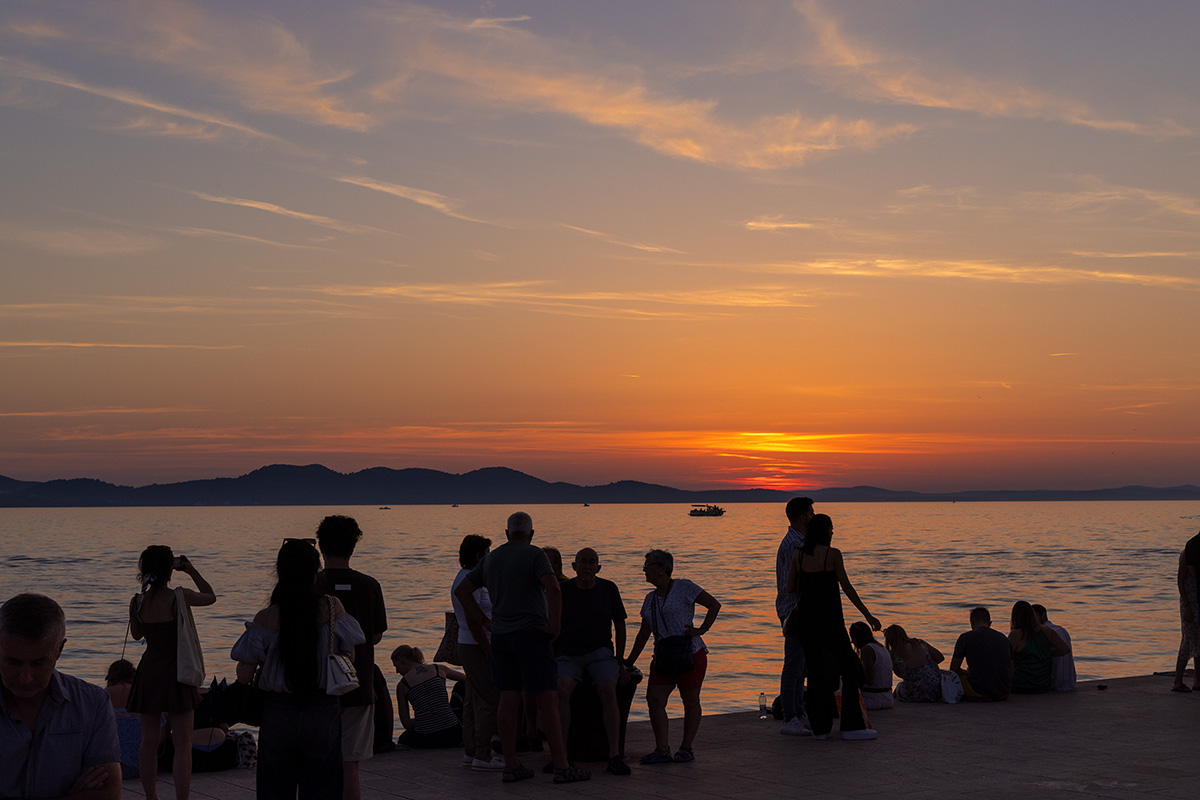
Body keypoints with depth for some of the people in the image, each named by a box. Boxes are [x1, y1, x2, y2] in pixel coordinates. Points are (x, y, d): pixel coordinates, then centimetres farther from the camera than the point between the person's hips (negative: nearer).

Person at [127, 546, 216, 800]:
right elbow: (211, 597, 5)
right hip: (175, 671, -5)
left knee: (149, 741, 13)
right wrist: (191, 570, 8)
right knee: (183, 745, 0)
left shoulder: (137, 601, -3)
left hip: (148, 672, 5)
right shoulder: (178, 597, -14)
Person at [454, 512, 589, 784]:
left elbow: (461, 590, 18)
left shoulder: (490, 558, 13)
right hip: (531, 633, -6)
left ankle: (511, 765, 7)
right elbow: (553, 589, -21)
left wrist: (483, 619, 16)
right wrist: (555, 626, -12)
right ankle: (561, 766, -5)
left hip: (500, 636, 6)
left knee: (508, 698, 6)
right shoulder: (535, 555, -6)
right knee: (547, 698, -4)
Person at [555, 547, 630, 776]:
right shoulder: (562, 590, -1)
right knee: (561, 690, -32)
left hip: (600, 654, 0)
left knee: (608, 693, -30)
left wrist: (620, 663, 4)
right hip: (569, 656, 0)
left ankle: (614, 756, -35)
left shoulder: (608, 589, 1)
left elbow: (620, 626, 9)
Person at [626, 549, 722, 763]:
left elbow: (714, 604, 0)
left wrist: (702, 629, -9)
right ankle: (663, 750, -6)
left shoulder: (683, 587, -3)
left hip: (690, 654, -6)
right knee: (654, 699, -7)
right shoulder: (650, 598, 16)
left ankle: (686, 748, 11)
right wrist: (629, 662, 19)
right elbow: (643, 633, 21)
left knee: (691, 702, 1)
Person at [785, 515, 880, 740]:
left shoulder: (798, 555, 3)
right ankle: (851, 726, 1)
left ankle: (820, 727, 9)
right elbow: (846, 587, -8)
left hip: (806, 618, 5)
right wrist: (867, 614, -2)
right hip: (829, 619, -5)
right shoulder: (833, 554, -9)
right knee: (849, 667, 6)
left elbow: (790, 588, 7)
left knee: (815, 670, 10)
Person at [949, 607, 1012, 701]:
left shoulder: (966, 637, 0)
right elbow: (1011, 672, 19)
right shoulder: (1004, 638, 13)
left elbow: (954, 669, 7)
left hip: (979, 692, -5)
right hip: (1004, 694, 5)